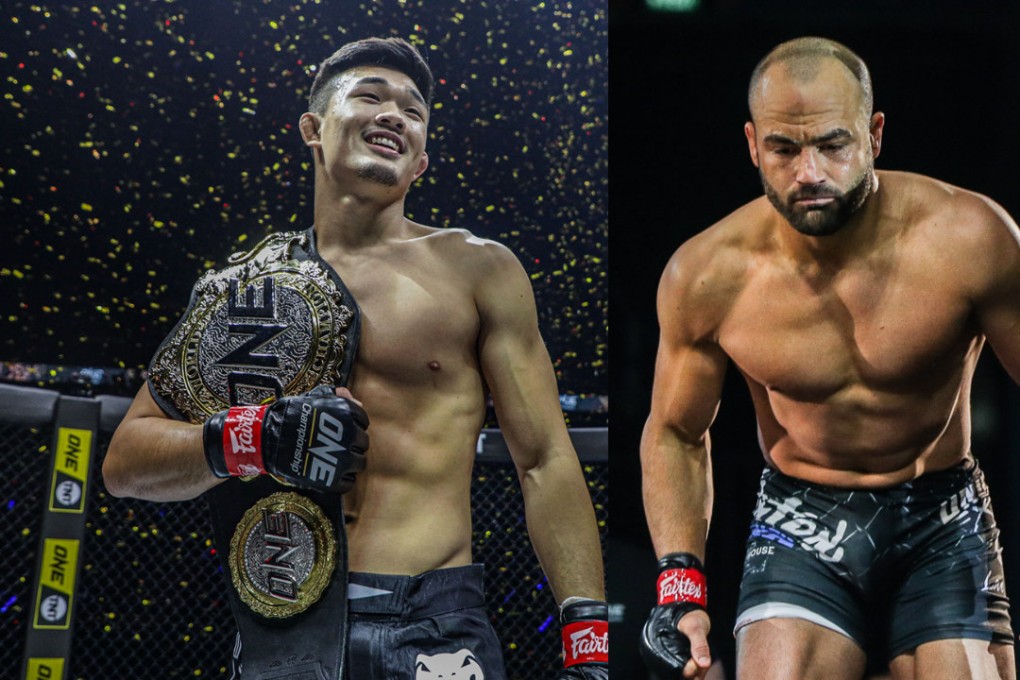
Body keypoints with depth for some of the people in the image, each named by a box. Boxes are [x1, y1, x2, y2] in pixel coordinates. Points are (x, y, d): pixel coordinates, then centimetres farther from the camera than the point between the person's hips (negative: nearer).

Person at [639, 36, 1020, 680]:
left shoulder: (967, 238, -17)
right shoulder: (706, 275, -13)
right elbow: (675, 433, 3)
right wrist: (681, 585, -7)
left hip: (945, 528, 1)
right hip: (802, 527, 0)